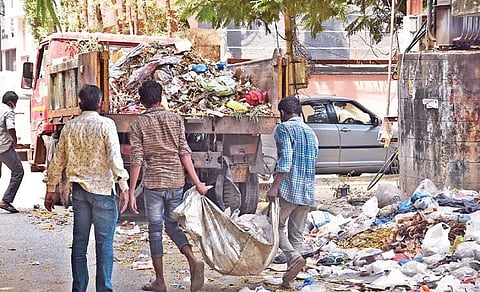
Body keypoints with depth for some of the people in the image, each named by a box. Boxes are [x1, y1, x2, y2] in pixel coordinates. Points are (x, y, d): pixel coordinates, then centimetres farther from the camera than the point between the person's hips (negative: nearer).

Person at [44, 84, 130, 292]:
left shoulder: (70, 127, 6)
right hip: (102, 190, -4)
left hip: (78, 189, 4)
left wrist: (51, 190, 19)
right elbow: (114, 158, -16)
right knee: (104, 243, 0)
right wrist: (124, 187, -15)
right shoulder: (106, 125, -7)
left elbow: (58, 161, 11)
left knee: (79, 243, 9)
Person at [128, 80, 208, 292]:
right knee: (172, 225, 16)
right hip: (176, 181, 3)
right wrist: (197, 182, -2)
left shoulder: (138, 124, -2)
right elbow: (184, 153, -2)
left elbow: (136, 160, -6)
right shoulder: (176, 119, 4)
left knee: (155, 229, 7)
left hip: (153, 182, -3)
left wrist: (131, 192, -3)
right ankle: (193, 261, -9)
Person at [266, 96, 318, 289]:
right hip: (308, 193, 7)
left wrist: (275, 186, -21)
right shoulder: (311, 133, 18)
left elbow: (285, 159, -18)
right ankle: (289, 279, 6)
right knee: (297, 234, 9)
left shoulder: (284, 128, -5)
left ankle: (294, 257, -16)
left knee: (276, 225, 8)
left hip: (288, 189, -7)